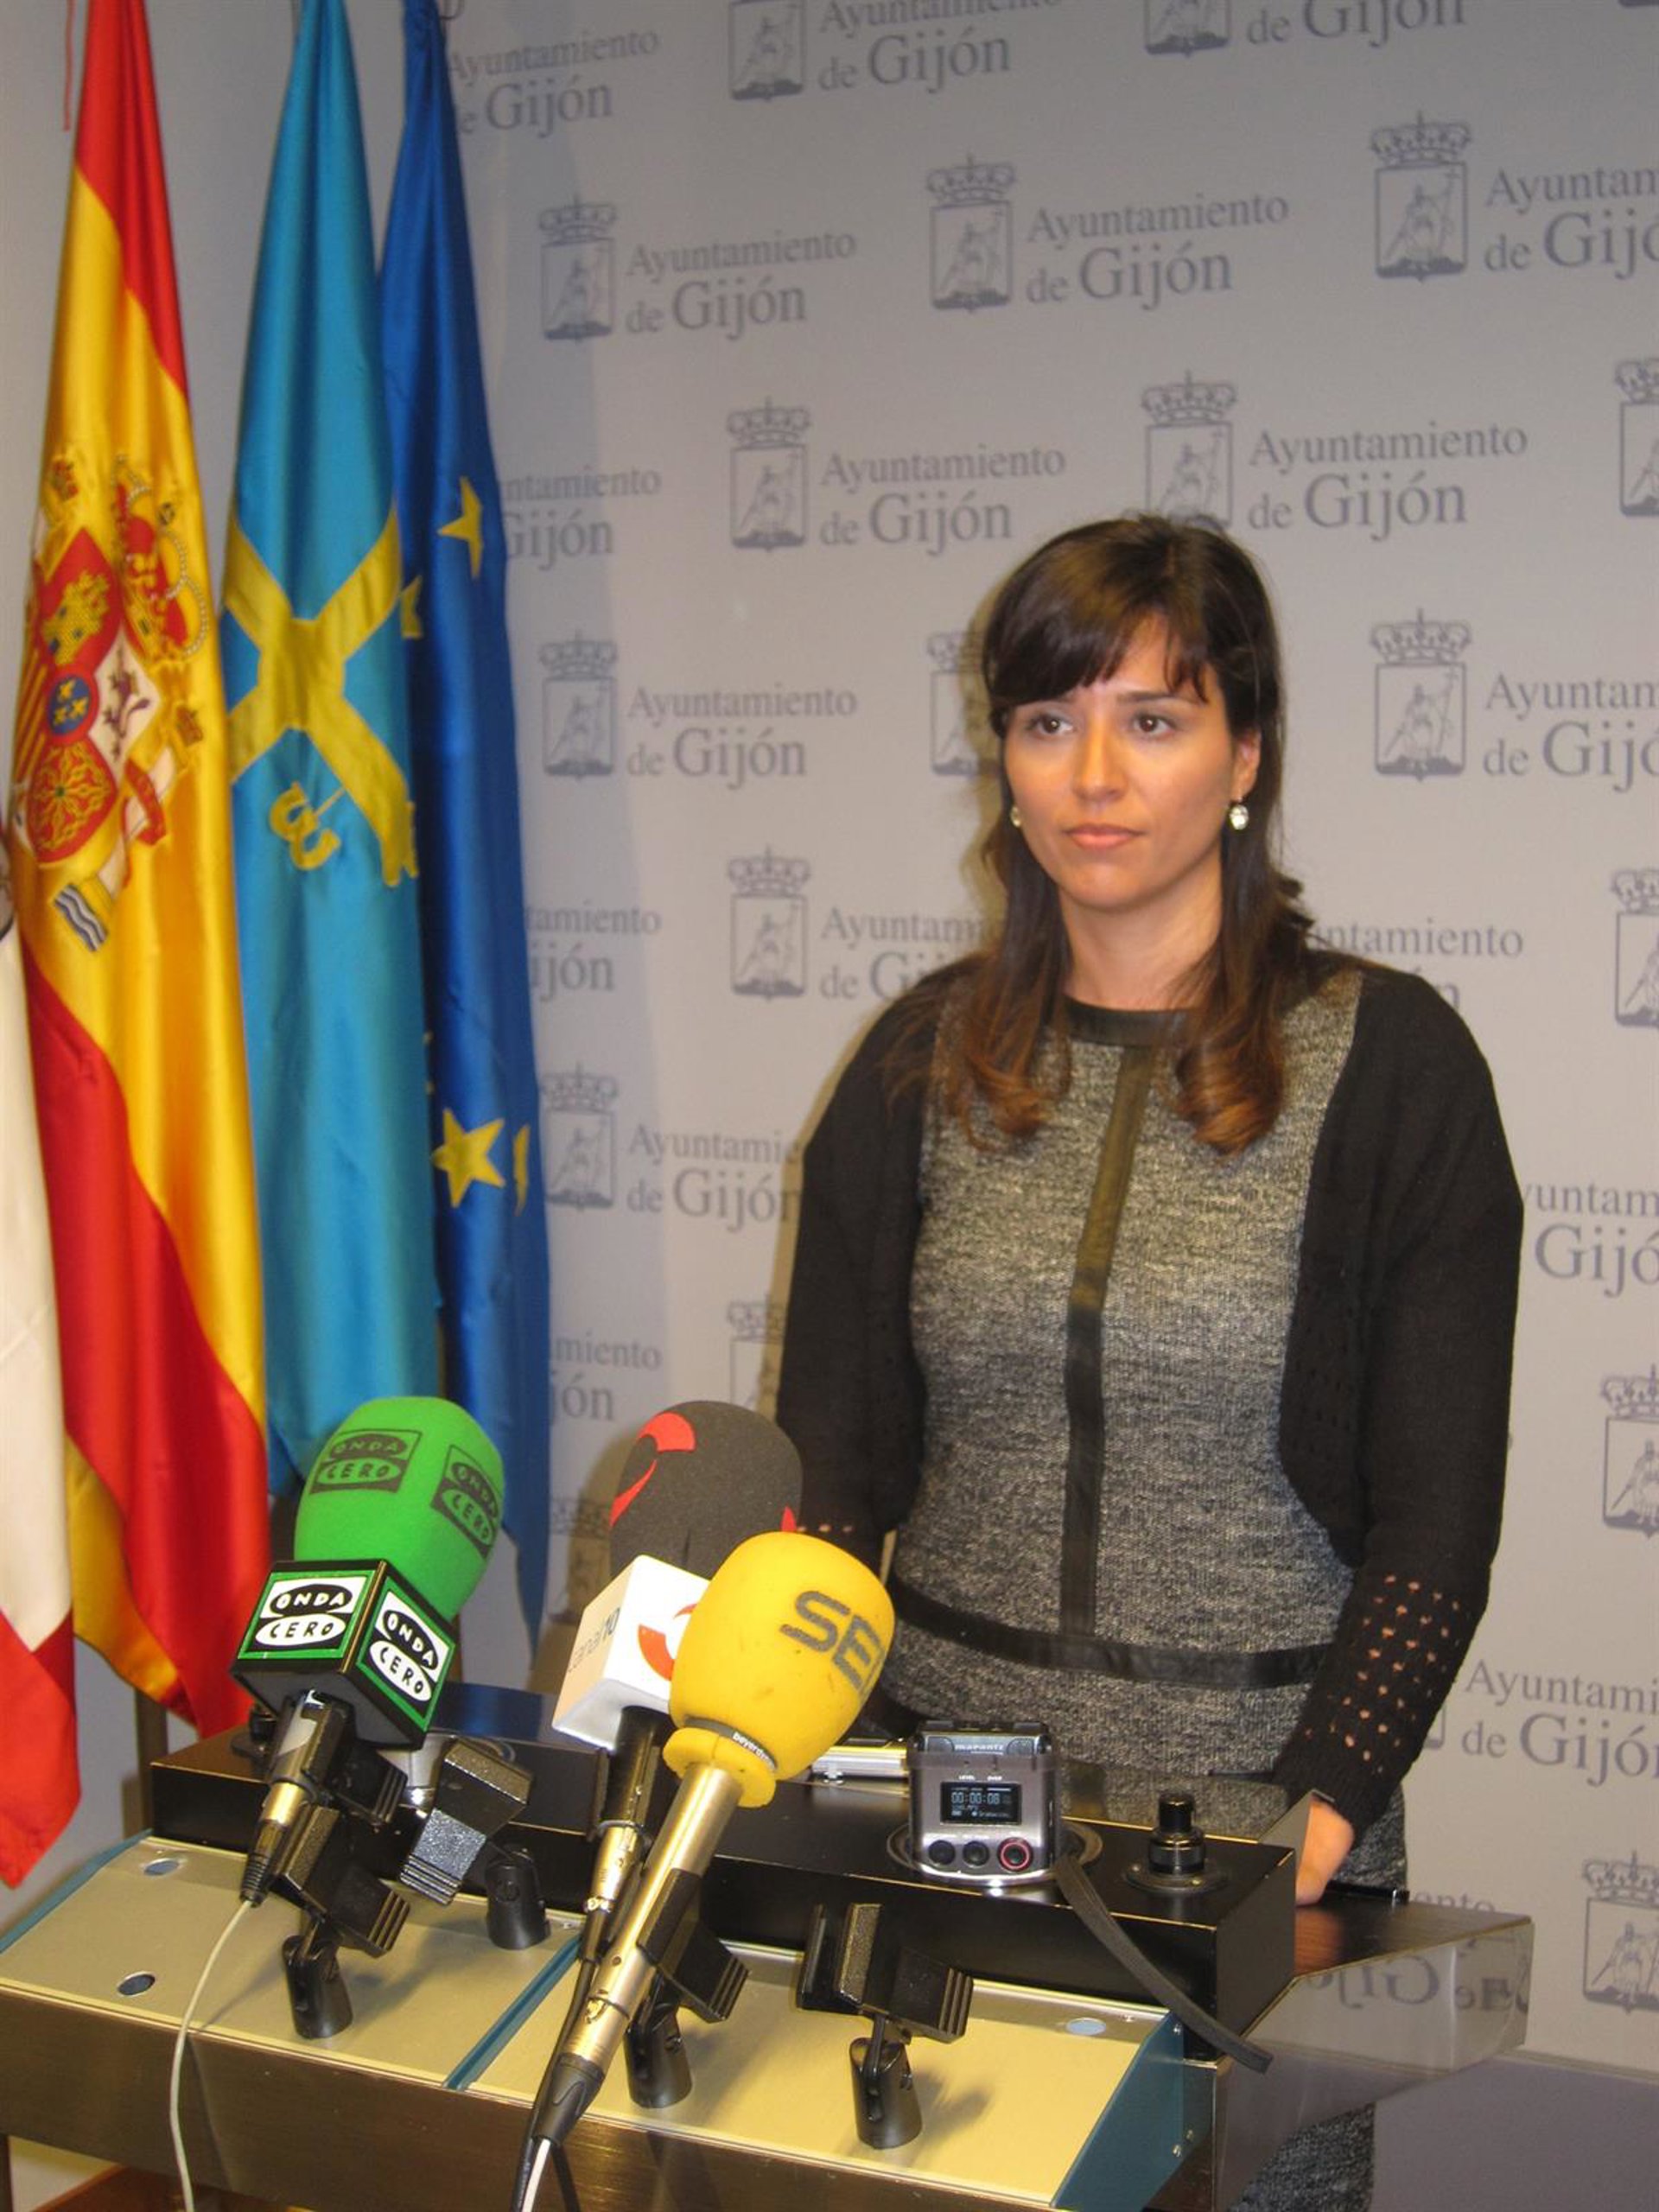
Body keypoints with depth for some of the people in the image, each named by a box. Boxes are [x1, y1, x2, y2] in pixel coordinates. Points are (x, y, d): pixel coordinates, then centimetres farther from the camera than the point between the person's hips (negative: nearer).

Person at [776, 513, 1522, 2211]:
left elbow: (1437, 1512, -7)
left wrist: (1329, 1806, -16)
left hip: (1255, 1803, -2)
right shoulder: (925, 1063, 4)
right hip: (940, 1775, 3)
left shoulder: (1388, 1062, -6)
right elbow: (835, 1448, 4)